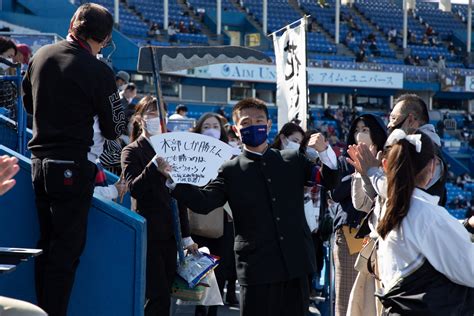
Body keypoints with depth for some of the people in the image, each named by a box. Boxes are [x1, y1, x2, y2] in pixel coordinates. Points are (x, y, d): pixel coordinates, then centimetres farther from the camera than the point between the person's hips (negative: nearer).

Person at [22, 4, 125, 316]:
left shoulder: (41, 56, 4)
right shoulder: (97, 71, -14)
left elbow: (28, 103, 20)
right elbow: (115, 129, -7)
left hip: (40, 160, 7)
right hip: (73, 166, -7)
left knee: (47, 243, 16)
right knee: (68, 247, -2)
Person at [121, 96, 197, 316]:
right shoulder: (132, 151, -1)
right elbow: (134, 188, -18)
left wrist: (186, 236, 17)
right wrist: (154, 164, -29)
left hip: (169, 233, 6)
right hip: (148, 233, -6)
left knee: (164, 296, 5)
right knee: (158, 298, -13)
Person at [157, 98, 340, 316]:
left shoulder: (294, 161, 11)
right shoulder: (230, 171, 3)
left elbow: (331, 182, 9)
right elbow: (203, 203, -7)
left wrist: (324, 152, -10)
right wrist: (173, 179, -21)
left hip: (295, 264, 2)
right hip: (257, 268, -2)